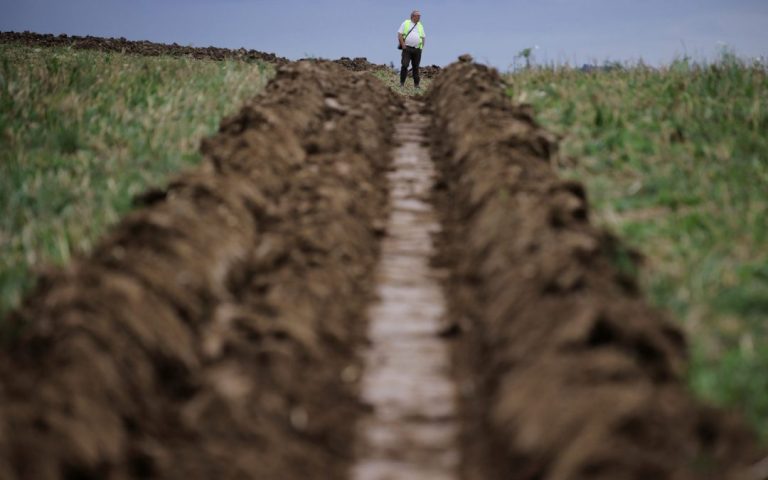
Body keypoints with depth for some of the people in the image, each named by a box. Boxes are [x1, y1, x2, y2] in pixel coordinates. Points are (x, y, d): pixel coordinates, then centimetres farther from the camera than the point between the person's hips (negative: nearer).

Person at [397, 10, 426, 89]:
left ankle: (416, 84, 7)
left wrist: (421, 47, 6)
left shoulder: (420, 26, 17)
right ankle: (402, 83, -8)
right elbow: (399, 35, 0)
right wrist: (403, 45, -10)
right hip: (407, 48, -3)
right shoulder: (406, 23, 5)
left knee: (416, 67, 4)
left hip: (417, 49, 3)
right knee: (404, 65, -11)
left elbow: (423, 38, 20)